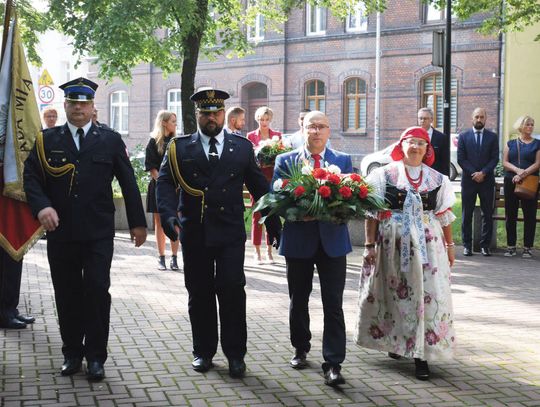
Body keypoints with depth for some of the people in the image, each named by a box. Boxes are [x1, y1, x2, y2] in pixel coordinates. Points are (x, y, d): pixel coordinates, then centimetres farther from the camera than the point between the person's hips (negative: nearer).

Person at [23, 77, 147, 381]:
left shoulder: (111, 140, 7)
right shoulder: (47, 140, 8)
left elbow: (128, 182, 6)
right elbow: (31, 177, 1)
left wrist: (138, 222, 4)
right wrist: (41, 206, -17)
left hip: (99, 233, -1)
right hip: (61, 233, 1)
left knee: (98, 292, -3)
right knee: (67, 295, 8)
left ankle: (96, 356, 9)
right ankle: (72, 353, 22)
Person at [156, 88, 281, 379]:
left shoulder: (242, 147, 8)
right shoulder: (179, 147, 6)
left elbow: (259, 188, 11)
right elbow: (165, 183, -3)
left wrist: (274, 225, 9)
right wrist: (169, 216, -20)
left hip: (231, 233, 0)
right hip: (194, 232, 1)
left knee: (231, 289, -5)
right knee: (200, 293, 8)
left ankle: (235, 354, 8)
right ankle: (203, 351, 21)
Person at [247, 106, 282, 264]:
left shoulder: (277, 135, 10)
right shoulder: (251, 136, 6)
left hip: (273, 177, 2)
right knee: (257, 214, -2)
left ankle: (269, 250, 9)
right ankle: (257, 252, 2)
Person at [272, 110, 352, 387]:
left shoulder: (344, 161, 7)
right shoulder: (285, 161, 5)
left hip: (333, 240, 0)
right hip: (298, 240, 1)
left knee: (334, 305, -4)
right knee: (298, 301, 14)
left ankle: (333, 364, -1)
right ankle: (301, 349, 33)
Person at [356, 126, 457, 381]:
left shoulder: (436, 179, 7)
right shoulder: (386, 174, 0)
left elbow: (444, 215, 11)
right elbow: (373, 212, -2)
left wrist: (449, 245, 10)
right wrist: (370, 244, -6)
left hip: (426, 243, 1)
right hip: (392, 241, -1)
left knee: (427, 294, -4)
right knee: (393, 292, 8)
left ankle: (420, 353, 0)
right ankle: (395, 341, 28)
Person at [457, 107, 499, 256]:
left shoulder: (492, 137, 7)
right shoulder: (463, 136, 6)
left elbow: (495, 158, 1)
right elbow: (461, 159, -1)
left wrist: (483, 173, -12)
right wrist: (474, 173, -11)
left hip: (487, 180, 1)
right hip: (468, 180, 0)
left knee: (488, 214, 1)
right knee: (467, 215, 2)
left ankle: (485, 245, 7)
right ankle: (467, 245, 7)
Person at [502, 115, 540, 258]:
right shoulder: (511, 144, 13)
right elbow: (505, 162, 5)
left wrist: (523, 174, -15)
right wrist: (517, 170, -14)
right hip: (510, 182, 2)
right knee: (510, 215, 3)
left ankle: (528, 247, 2)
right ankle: (511, 246, 10)